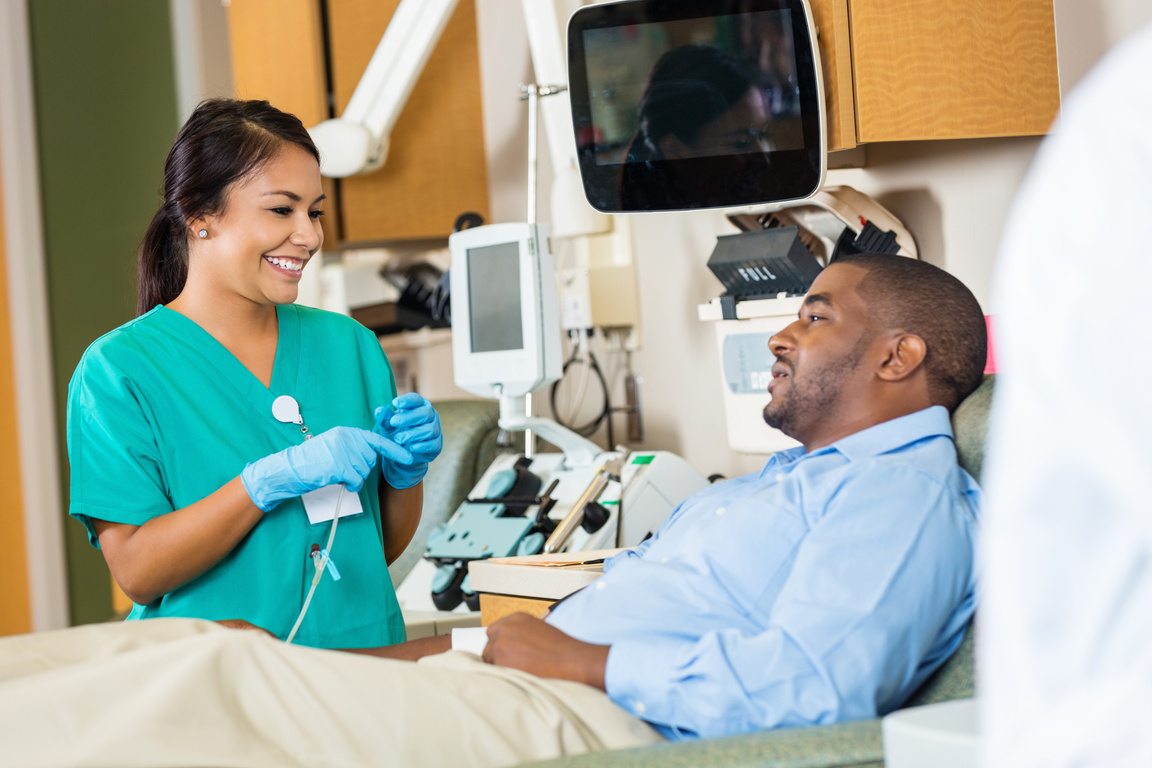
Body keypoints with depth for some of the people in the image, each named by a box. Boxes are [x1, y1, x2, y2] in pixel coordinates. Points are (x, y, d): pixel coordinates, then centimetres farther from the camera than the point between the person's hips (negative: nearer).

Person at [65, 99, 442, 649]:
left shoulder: (348, 344, 12)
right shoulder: (119, 368, -2)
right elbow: (137, 572, -10)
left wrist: (404, 470, -2)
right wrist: (274, 479, -17)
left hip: (363, 661, 3)